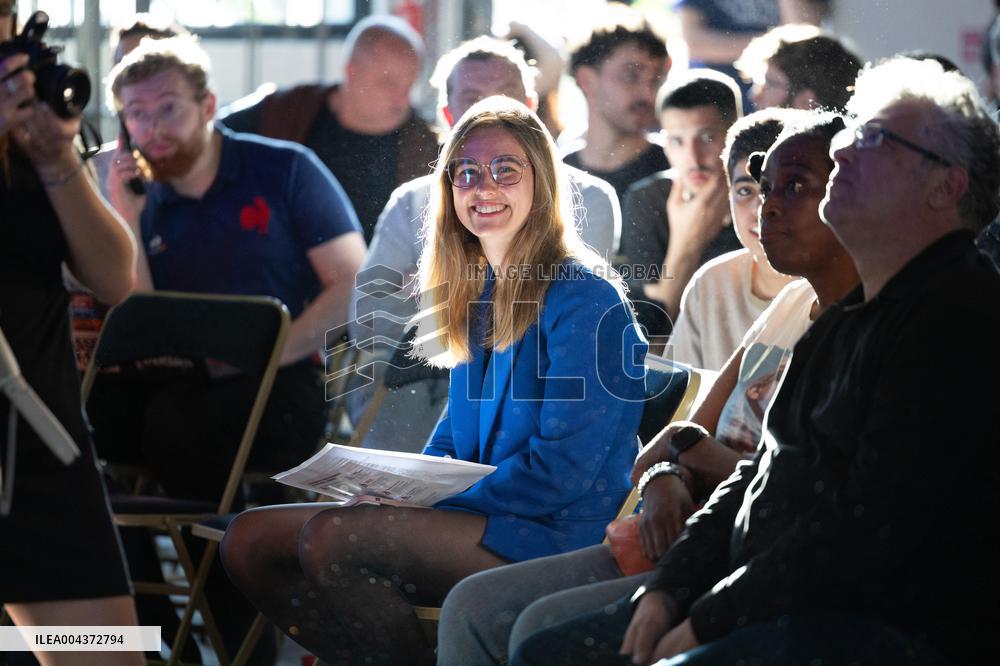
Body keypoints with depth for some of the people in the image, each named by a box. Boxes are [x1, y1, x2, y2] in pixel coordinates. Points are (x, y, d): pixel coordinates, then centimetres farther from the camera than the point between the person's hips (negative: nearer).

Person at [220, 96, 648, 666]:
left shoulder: (585, 299, -11)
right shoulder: (479, 294, 17)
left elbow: (564, 469, -17)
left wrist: (428, 501, -16)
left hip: (551, 534, -9)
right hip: (476, 514, 9)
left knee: (329, 538, -29)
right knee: (249, 540, -1)